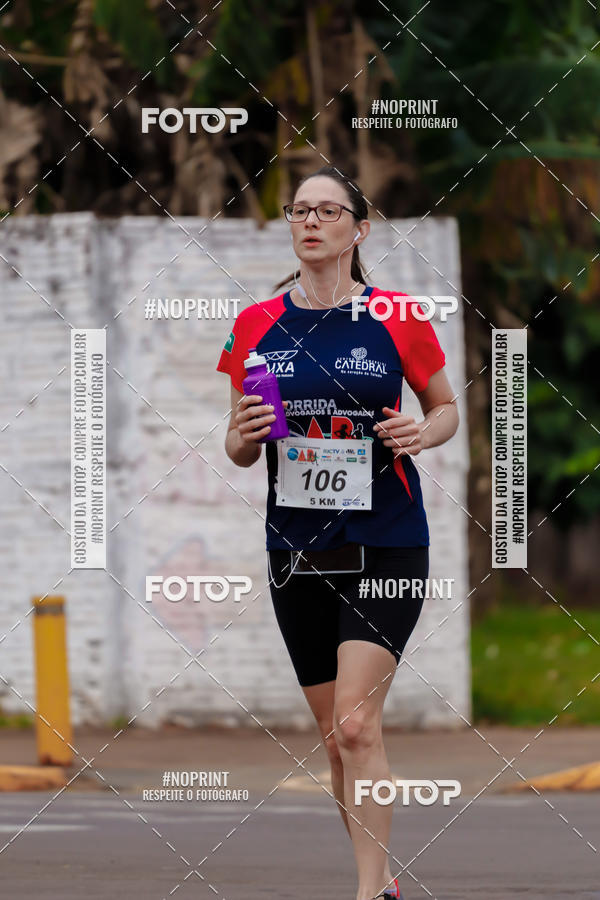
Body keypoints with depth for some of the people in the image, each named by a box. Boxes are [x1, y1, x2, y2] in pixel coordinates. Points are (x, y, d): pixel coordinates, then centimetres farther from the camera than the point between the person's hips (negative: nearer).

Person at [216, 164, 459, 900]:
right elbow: (238, 451, 11)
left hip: (387, 545, -4)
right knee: (335, 736, 9)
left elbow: (446, 407, 10)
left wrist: (421, 433, -12)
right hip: (297, 551, 4)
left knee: (354, 725, -17)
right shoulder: (256, 326, 4)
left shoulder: (397, 318, -3)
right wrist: (244, 437, -12)